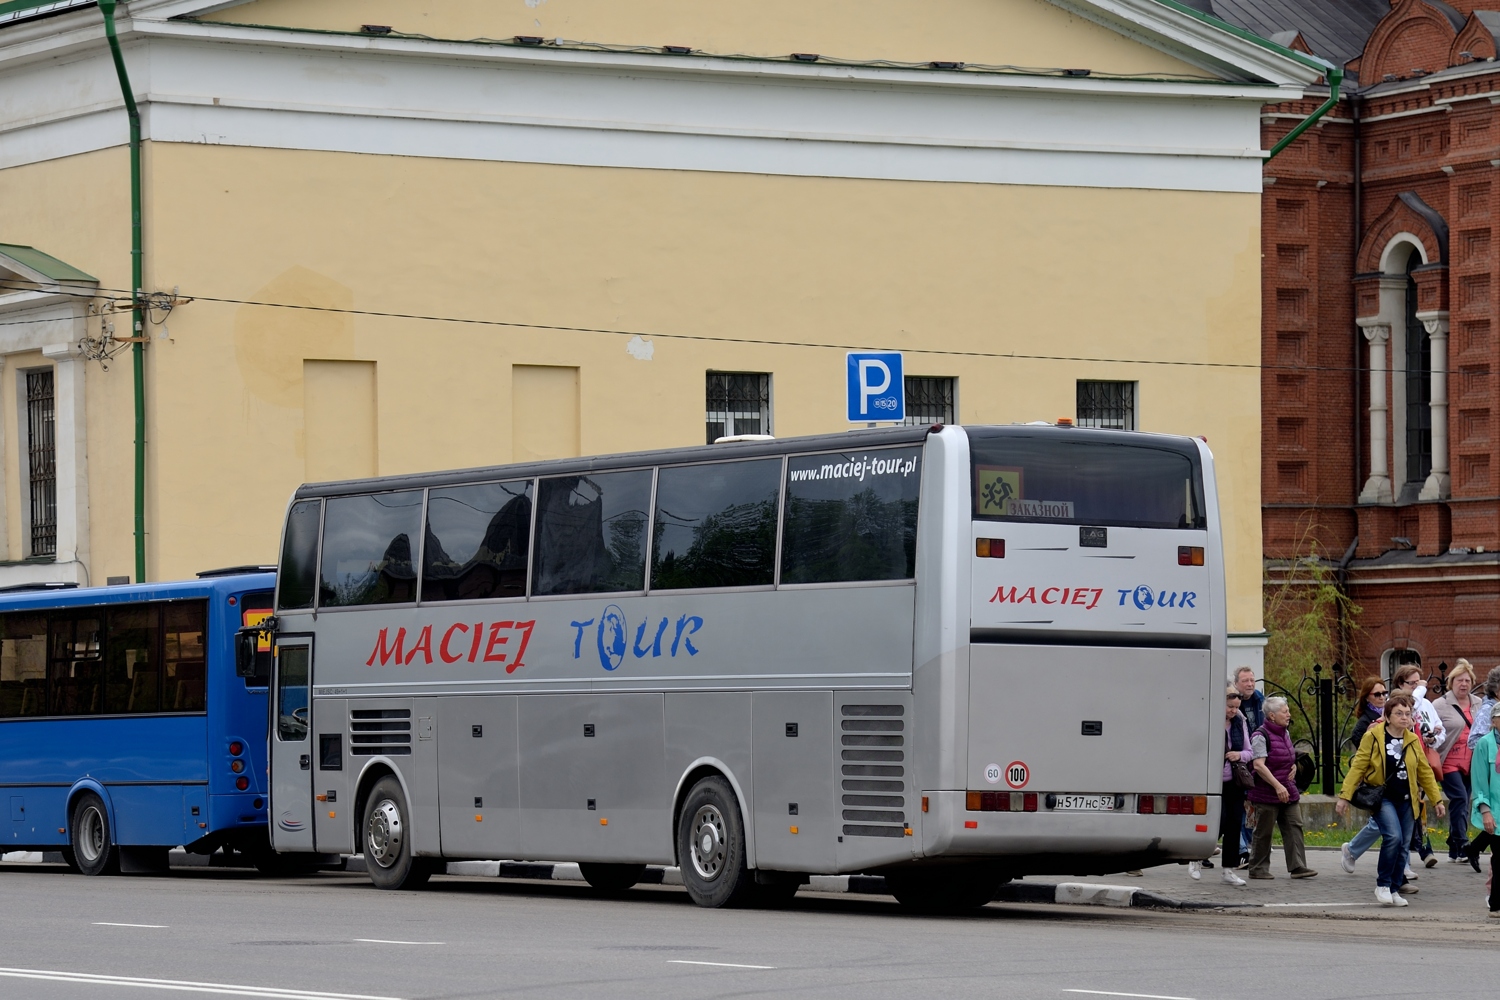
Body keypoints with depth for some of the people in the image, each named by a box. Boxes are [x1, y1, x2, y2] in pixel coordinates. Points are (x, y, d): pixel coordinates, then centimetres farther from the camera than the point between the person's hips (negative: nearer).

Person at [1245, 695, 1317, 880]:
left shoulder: (1285, 734, 13)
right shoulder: (1261, 736, -13)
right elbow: (1259, 765, -22)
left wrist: (1293, 766, 6)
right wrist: (1277, 786, -28)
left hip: (1287, 791, 8)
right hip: (1267, 793, -8)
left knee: (1294, 826, -1)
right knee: (1263, 832, 1)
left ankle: (1297, 867, -2)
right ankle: (1258, 869, 10)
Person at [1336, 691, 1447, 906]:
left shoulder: (1413, 741, 7)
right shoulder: (1373, 737, -7)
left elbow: (1425, 771, 15)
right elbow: (1357, 767, -6)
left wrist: (1437, 799, 15)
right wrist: (1344, 796, -11)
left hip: (1406, 800, 5)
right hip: (1382, 797, -5)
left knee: (1404, 845, 4)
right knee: (1393, 836, -22)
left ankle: (1394, 890, 16)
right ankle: (1382, 885, -8)